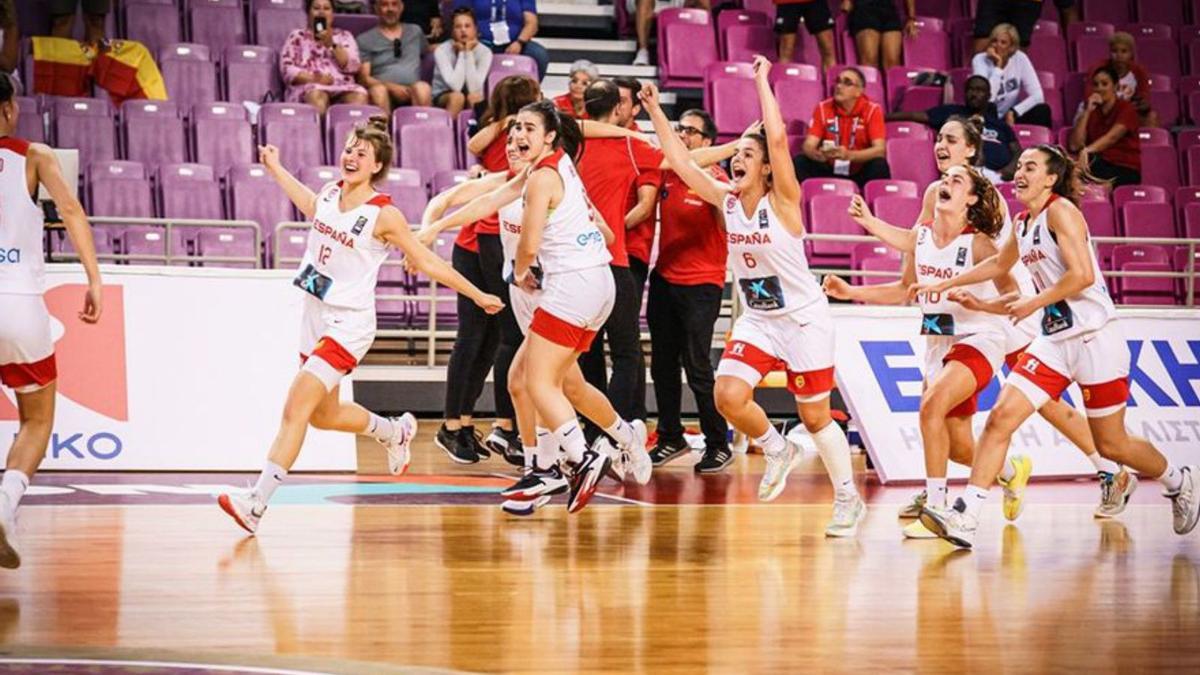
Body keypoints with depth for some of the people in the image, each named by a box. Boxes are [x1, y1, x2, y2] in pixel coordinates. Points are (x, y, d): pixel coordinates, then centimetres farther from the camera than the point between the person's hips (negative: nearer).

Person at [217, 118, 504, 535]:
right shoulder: (331, 192, 3)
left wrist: (478, 296, -3)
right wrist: (276, 169, 33)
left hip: (348, 324, -8)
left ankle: (256, 504, -23)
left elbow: (429, 263, -6)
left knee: (295, 409, -18)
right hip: (315, 316, 8)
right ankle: (396, 432, 50)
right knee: (325, 414, 21)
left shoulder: (384, 215, -15)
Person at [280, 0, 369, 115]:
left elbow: (352, 66, 6)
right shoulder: (297, 37, 17)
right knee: (317, 95, -39)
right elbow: (287, 70, 4)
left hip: (343, 89, 2)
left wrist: (331, 44, -6)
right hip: (307, 88, -2)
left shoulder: (344, 36, 23)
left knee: (359, 96, -34)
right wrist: (314, 78, -13)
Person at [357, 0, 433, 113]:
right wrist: (391, 87, -14)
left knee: (422, 87, -33)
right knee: (378, 90, -37)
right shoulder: (365, 40, 13)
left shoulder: (415, 32, 24)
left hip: (412, 93, 2)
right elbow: (363, 77, 2)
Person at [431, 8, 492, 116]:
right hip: (443, 98, -1)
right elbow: (455, 86, -28)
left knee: (474, 97, -33)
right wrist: (461, 53, -23)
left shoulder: (484, 52, -12)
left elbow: (474, 88, -23)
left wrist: (469, 53, -22)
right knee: (457, 97, -34)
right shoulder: (442, 50, -16)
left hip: (473, 103, 1)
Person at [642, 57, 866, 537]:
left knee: (815, 416, 0)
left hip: (803, 320, -5)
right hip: (757, 320, 5)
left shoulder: (782, 202, -17)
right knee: (728, 395, -14)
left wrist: (762, 82, -27)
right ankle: (776, 451, 14)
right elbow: (680, 160, -2)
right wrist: (655, 111, -7)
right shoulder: (727, 200, -1)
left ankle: (848, 500, 17)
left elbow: (777, 138, -31)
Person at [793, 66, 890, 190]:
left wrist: (849, 155, -37)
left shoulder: (872, 110, -9)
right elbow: (808, 146, -10)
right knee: (800, 162, -23)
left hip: (861, 174, -2)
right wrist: (818, 154, -36)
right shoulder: (823, 108, -4)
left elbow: (880, 149, -19)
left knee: (880, 166, -31)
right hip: (829, 171, 2)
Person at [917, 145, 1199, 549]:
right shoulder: (1023, 223, 13)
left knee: (1111, 444, 4)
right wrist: (946, 285, 35)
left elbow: (1082, 275, -22)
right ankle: (965, 518, -14)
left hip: (1095, 337, -7)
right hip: (1055, 341, 7)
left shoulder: (1061, 211, -11)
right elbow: (999, 264, 33)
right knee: (1000, 418, -9)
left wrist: (1034, 303, -13)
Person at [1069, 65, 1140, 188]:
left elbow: (1112, 137, -22)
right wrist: (1087, 112, -4)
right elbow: (1075, 145, 1)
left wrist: (1087, 151, -41)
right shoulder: (1092, 110, 13)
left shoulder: (1126, 109, -1)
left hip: (1126, 170, -4)